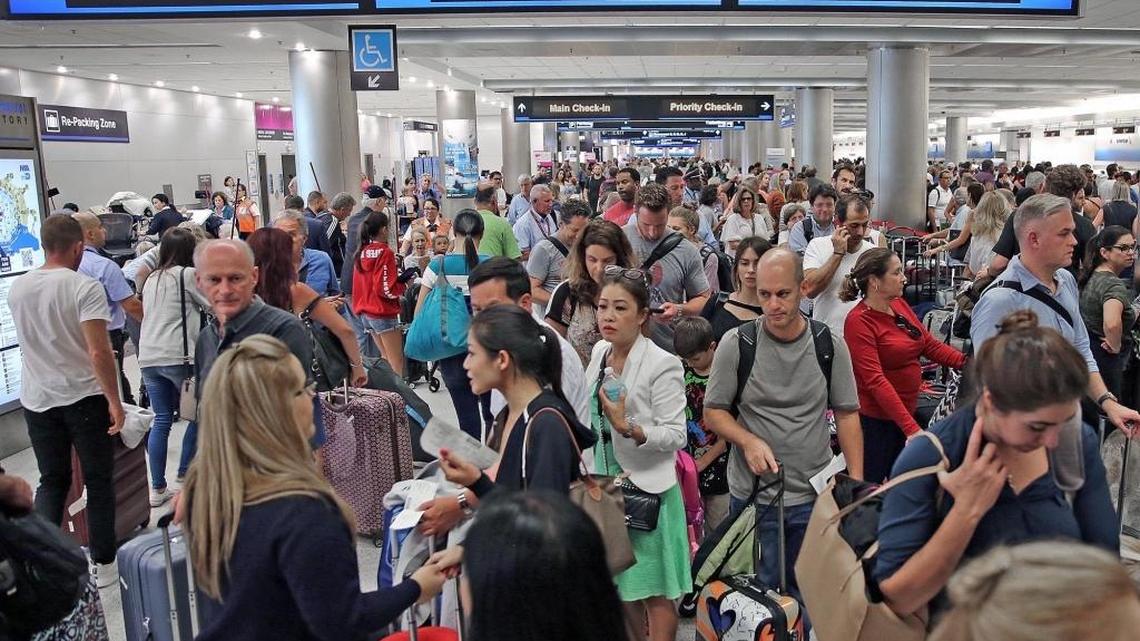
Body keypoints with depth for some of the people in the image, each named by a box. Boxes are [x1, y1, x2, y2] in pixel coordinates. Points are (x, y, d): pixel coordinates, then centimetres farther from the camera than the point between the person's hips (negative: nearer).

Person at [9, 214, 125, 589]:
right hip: (84, 398, -5)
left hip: (37, 400, 5)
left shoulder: (17, 288, 3)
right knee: (99, 481, 8)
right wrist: (114, 400, -16)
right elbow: (99, 352, -23)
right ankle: (103, 563, 15)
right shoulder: (85, 288, -17)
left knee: (51, 481, 17)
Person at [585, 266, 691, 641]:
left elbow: (676, 435, -18)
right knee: (617, 581, 20)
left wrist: (629, 428, -31)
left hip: (646, 487, -7)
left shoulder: (662, 365, -17)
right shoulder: (600, 352, 3)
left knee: (653, 590, 5)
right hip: (606, 480, 7)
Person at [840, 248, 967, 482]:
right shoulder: (859, 321, -18)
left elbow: (930, 345, 9)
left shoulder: (899, 305, 5)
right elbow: (875, 381, -23)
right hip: (875, 419, -7)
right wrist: (912, 428, -28)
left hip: (907, 411, 7)